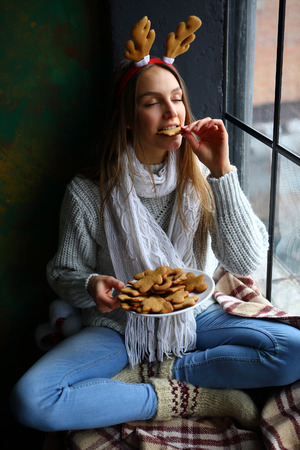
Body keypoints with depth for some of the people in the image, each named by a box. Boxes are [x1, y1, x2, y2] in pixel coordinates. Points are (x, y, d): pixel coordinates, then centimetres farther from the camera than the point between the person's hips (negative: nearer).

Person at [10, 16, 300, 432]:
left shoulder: (201, 178, -6)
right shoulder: (88, 193, -11)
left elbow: (247, 262, -15)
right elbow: (65, 272, 0)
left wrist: (222, 171, -23)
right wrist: (91, 286, -25)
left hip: (195, 317, 1)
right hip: (120, 328, -1)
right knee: (29, 401, -26)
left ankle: (154, 373, -12)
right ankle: (196, 397, -18)